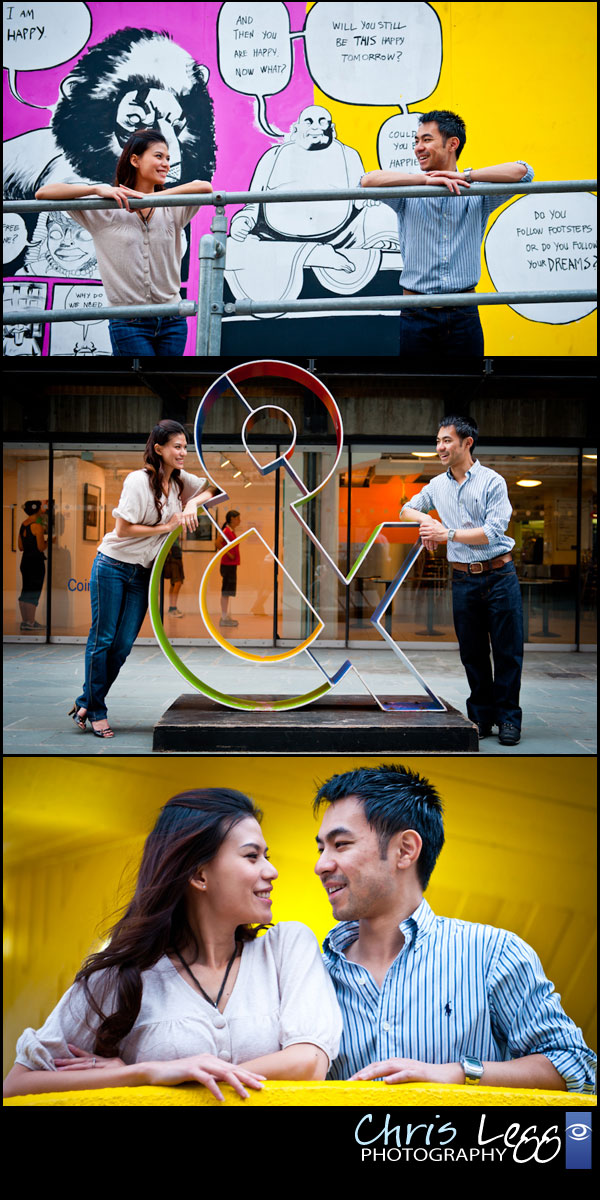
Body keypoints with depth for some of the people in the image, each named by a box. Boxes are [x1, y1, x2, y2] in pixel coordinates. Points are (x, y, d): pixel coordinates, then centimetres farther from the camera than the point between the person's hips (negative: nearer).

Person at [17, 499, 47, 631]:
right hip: (36, 562, -8)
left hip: (25, 561, 8)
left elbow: (21, 547, 13)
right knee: (34, 593, -2)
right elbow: (41, 547, -15)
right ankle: (29, 624, 1)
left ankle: (26, 621, 18)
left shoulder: (23, 524, 9)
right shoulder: (37, 526, -15)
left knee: (26, 592, 13)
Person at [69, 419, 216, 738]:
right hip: (112, 566, -6)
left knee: (123, 645, 3)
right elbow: (123, 529, -17)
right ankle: (96, 711, 13)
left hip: (143, 573, 6)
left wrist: (193, 503, -6)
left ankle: (86, 702, 19)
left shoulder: (179, 480, 4)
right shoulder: (139, 480, -15)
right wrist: (165, 527, -14)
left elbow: (213, 488, 13)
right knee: (102, 639, 1)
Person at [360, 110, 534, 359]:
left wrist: (463, 176, -14)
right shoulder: (409, 194, 5)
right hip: (417, 316, 0)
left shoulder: (476, 193, 5)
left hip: (464, 315, 0)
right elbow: (367, 181, -12)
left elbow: (522, 172, -7)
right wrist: (427, 179, -18)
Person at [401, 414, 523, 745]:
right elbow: (406, 509, 22)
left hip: (499, 574, -4)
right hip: (463, 579, 4)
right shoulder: (437, 485, 10)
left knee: (507, 649, 1)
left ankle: (508, 717, 12)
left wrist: (448, 534, -12)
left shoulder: (492, 481, -5)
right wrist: (426, 519, 1)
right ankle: (481, 716, 19)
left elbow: (493, 532, -13)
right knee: (472, 651, 7)